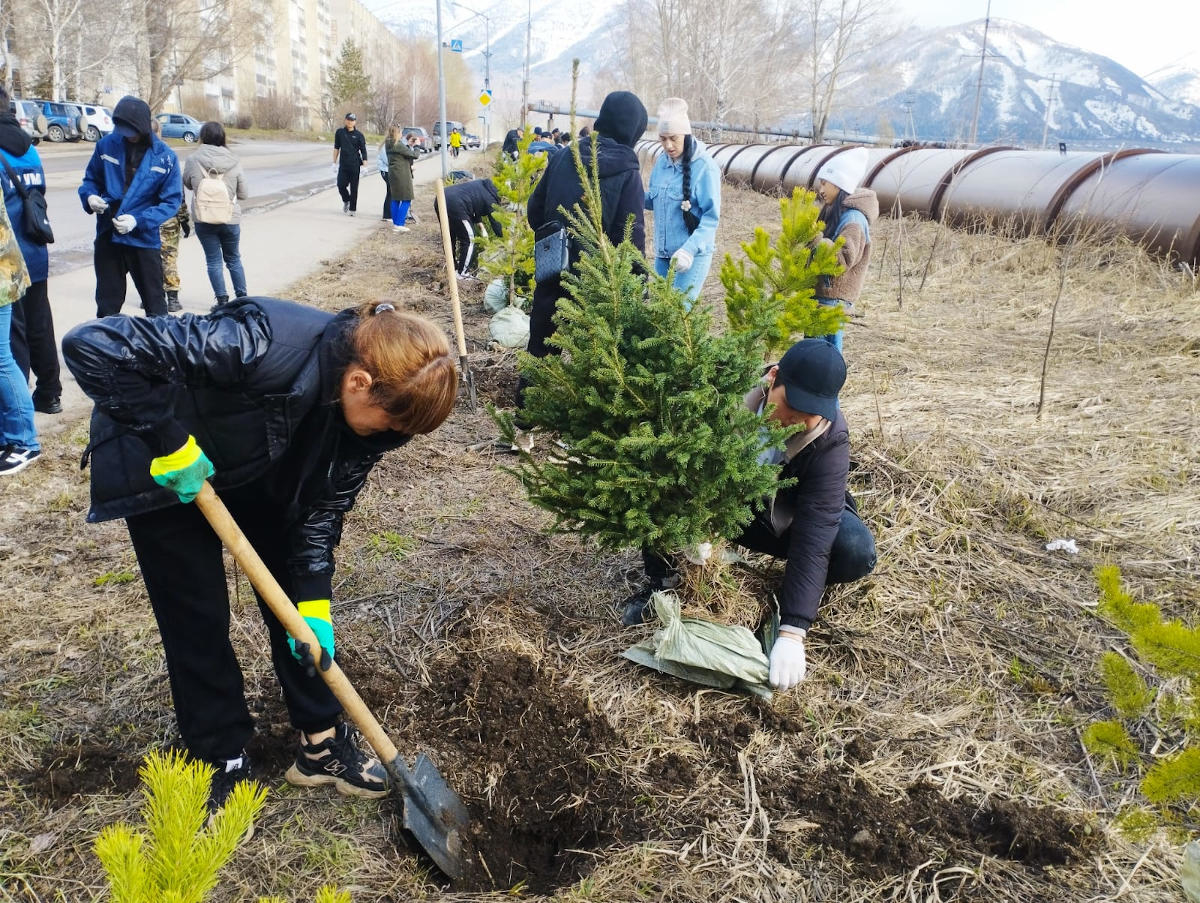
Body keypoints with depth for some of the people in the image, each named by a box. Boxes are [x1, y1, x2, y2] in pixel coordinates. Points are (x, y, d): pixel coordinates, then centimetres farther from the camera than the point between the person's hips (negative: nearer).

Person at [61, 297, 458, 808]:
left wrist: (314, 597, -17)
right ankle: (222, 762, 18)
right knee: (198, 617, -1)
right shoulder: (263, 346, -43)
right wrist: (168, 441, -36)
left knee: (295, 598, 5)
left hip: (258, 468, 6)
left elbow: (325, 500, -10)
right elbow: (93, 345, -41)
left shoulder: (364, 405, -21)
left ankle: (320, 743, 20)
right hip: (165, 473, -5)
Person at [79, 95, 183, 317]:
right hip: (107, 238, 3)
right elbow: (91, 179, 11)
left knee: (155, 304, 6)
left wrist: (139, 221, -20)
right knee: (107, 304, 13)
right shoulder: (106, 145, -1)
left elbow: (172, 201, -8)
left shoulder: (165, 157, -8)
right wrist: (90, 196, -12)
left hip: (145, 240, -2)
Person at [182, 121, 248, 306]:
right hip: (231, 218, 1)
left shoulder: (193, 159, -9)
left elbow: (187, 183, 8)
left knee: (213, 260, 9)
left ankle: (222, 299, 9)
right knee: (234, 259, 16)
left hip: (203, 219, -1)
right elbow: (242, 193, -1)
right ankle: (242, 297, 20)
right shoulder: (233, 162, -8)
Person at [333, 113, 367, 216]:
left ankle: (352, 209, 12)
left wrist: (364, 166, -9)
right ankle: (346, 201, 24)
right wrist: (335, 163, 9)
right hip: (343, 165, 2)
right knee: (341, 185, -5)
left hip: (355, 165, -2)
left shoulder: (359, 135, -2)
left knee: (354, 188, 1)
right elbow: (336, 148, 11)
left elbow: (363, 151, -1)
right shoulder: (340, 132, 5)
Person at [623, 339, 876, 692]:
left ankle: (791, 593, 0)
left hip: (788, 522, -1)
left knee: (856, 553, -30)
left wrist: (792, 631, -42)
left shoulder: (830, 438, -30)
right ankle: (661, 583, -5)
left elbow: (814, 531, -36)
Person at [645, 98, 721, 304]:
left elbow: (711, 217, -15)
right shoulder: (662, 161, 5)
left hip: (693, 254, -7)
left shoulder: (704, 167, -14)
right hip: (662, 253, 7)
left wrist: (690, 249, -28)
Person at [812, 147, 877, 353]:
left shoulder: (853, 219, -15)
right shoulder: (835, 212, 14)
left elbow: (844, 260, -24)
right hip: (822, 294, 10)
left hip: (833, 299, -10)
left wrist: (816, 238, -24)